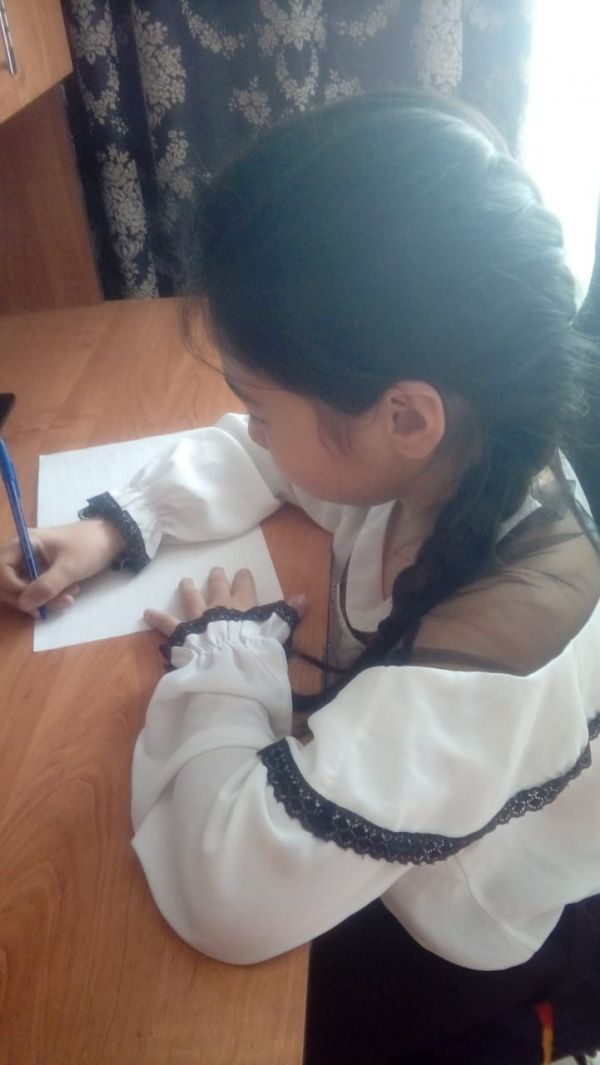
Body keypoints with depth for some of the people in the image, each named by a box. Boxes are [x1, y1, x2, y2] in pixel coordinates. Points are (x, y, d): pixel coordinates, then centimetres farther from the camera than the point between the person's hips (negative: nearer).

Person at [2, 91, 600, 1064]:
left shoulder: (493, 643, -43)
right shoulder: (452, 450, -22)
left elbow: (230, 884, -41)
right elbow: (252, 454, -3)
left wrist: (221, 648, -27)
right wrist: (116, 527, -15)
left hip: (469, 940, -5)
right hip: (389, 814, 5)